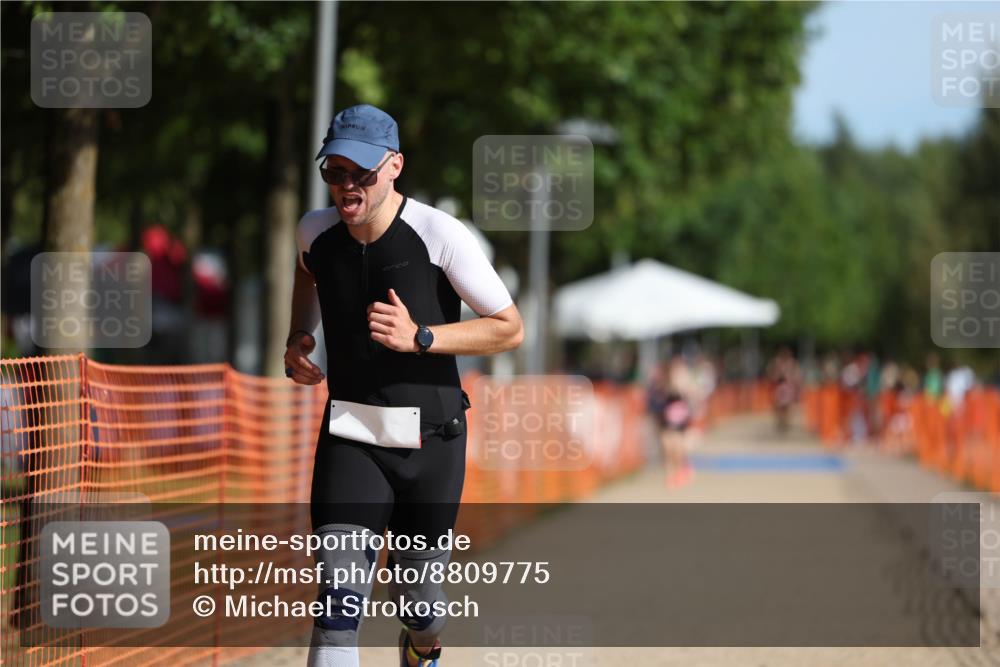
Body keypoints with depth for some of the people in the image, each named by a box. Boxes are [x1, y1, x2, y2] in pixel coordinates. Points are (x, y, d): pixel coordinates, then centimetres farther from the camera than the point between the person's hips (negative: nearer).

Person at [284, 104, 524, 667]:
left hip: (431, 439, -2)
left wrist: (419, 338, -22)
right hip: (351, 436, 2)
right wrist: (298, 340, 8)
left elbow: (511, 329, -10)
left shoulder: (440, 235, -14)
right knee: (341, 594, -17)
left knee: (418, 601, 12)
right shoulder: (316, 232, 0)